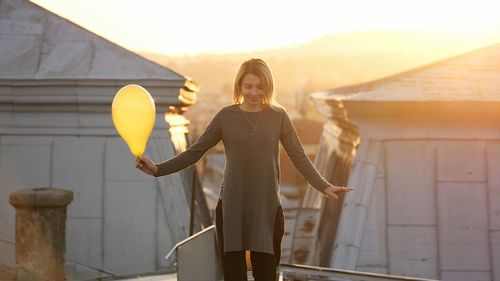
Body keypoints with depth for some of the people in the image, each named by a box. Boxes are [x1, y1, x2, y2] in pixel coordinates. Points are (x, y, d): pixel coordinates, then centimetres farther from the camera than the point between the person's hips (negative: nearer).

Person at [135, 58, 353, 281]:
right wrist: (157, 169, -9)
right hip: (231, 209, 0)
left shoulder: (278, 116, 2)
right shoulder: (226, 116, 1)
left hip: (268, 209, 0)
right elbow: (194, 152, 2)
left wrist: (323, 186, -12)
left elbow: (299, 157, 0)